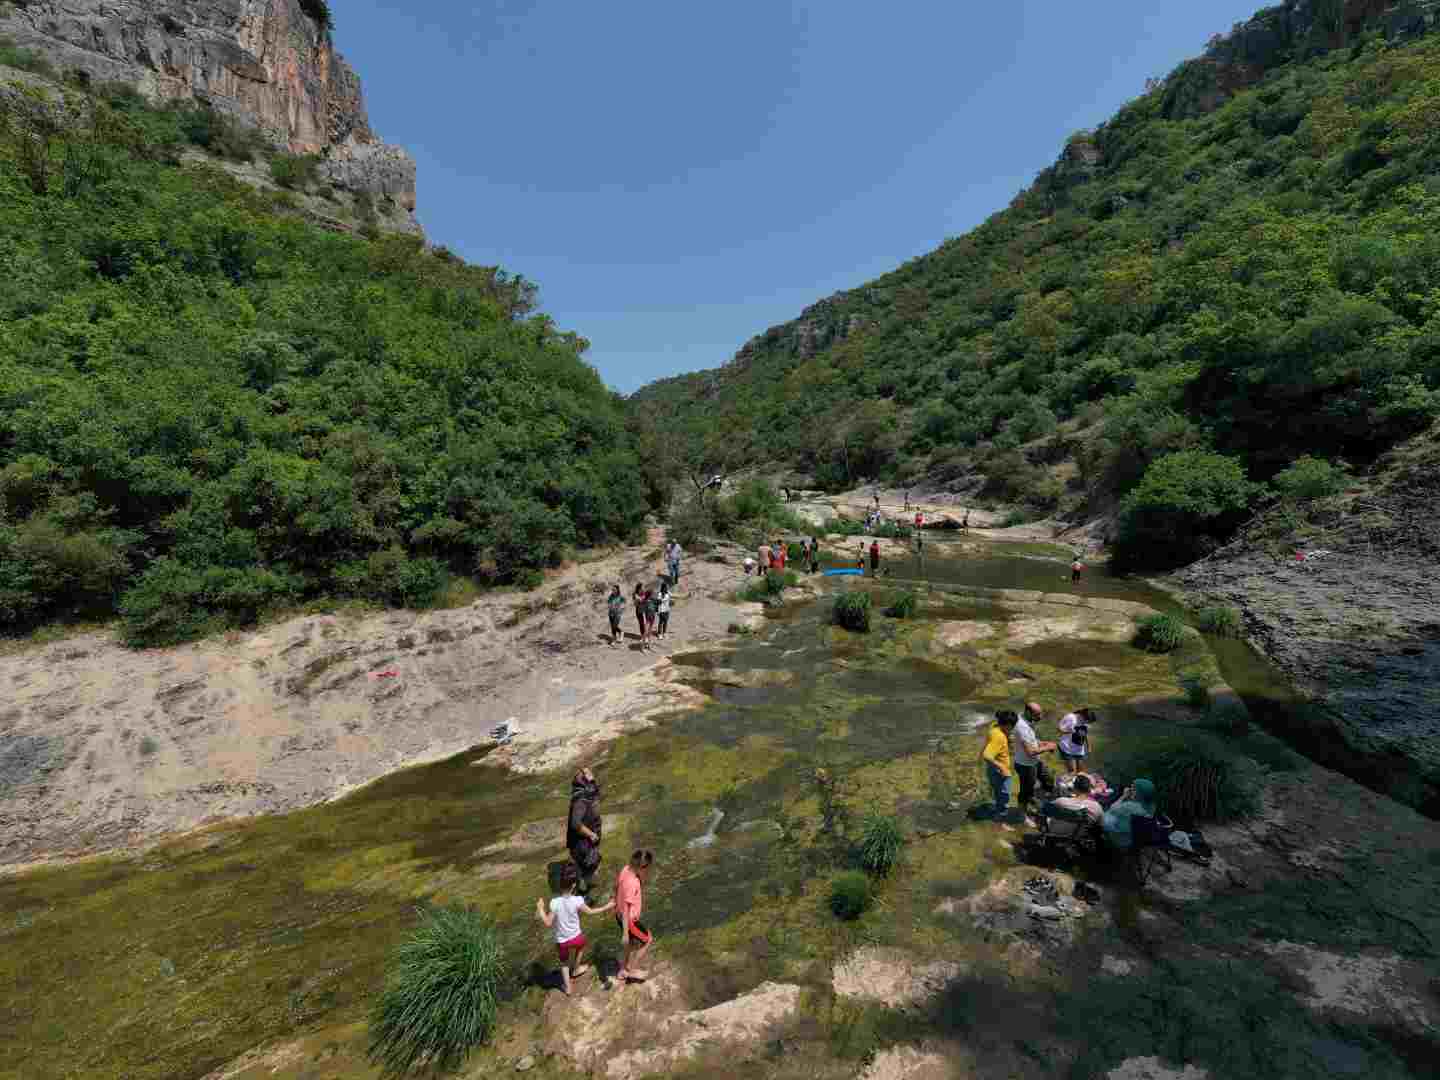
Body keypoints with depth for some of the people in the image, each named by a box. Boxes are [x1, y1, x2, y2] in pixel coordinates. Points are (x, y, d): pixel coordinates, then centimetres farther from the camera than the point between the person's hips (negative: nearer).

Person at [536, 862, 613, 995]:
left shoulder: (555, 903, -26)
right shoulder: (577, 901, -24)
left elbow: (548, 923, -18)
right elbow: (590, 912, -9)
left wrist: (540, 908, -9)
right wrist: (607, 906, 4)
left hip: (562, 941, 0)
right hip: (576, 937, 0)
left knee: (564, 962, 29)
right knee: (581, 945, 36)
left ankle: (567, 987, 39)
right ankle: (575, 970, 52)